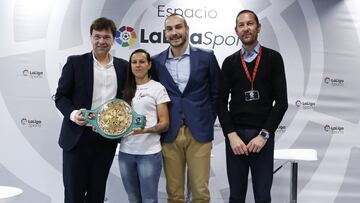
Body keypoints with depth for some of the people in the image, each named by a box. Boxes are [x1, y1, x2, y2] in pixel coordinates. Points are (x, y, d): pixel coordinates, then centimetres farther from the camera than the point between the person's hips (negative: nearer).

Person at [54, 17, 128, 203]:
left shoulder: (123, 66, 8)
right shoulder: (75, 62, -1)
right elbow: (60, 96, -1)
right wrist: (72, 114, -20)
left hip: (107, 139, 3)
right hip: (78, 137, -2)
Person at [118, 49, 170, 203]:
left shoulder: (157, 88, 0)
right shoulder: (126, 90, 12)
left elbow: (165, 123, -4)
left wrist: (146, 130, -22)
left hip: (149, 152, -4)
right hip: (126, 151, 4)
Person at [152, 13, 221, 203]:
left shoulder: (206, 57, 1)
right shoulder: (157, 61, 5)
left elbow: (217, 93, 8)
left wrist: (208, 121, 5)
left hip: (199, 132, -1)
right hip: (169, 134, 2)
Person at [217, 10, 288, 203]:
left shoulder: (273, 58, 2)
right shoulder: (229, 62, 7)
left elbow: (281, 101, -4)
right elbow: (221, 102, 3)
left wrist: (264, 135, -11)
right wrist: (232, 135, -9)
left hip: (263, 135, -2)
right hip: (235, 134, 2)